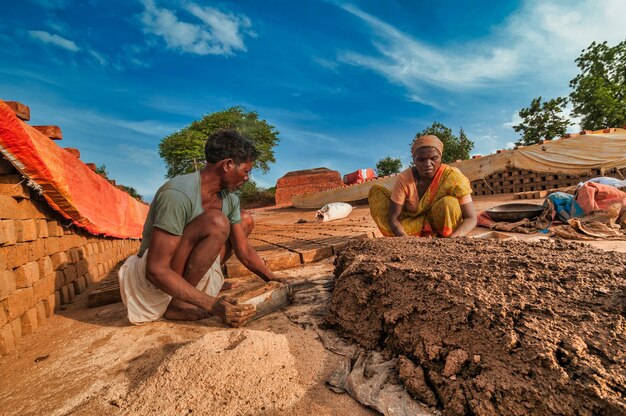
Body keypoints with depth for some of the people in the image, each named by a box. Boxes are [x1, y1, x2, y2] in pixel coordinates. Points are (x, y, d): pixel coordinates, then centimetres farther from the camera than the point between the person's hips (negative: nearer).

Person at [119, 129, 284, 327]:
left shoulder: (230, 199, -4)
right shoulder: (178, 194, -28)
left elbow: (245, 252, 3)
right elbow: (156, 271, -30)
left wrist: (274, 280, 1)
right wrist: (212, 305, -34)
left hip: (186, 267, 8)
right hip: (151, 279, -8)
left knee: (245, 220, 4)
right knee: (216, 222, -32)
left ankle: (206, 284, -1)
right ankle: (175, 304, -14)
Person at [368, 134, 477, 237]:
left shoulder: (453, 176, -21)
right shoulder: (404, 179, -19)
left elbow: (471, 218, -21)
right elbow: (393, 218, -18)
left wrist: (455, 237, -42)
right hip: (412, 223, 2)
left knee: (449, 202, -33)